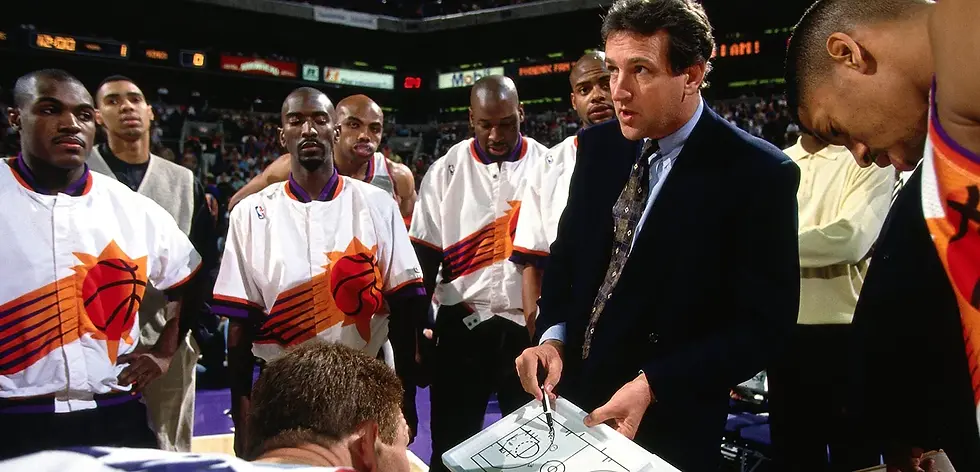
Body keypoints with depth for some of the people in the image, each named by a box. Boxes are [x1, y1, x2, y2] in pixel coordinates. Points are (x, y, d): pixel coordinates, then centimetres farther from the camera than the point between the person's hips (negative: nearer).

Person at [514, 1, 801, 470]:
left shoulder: (757, 174, -16)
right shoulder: (599, 146, 1)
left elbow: (763, 321, -15)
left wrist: (653, 386, -22)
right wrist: (552, 336, -8)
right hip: (571, 392, 5)